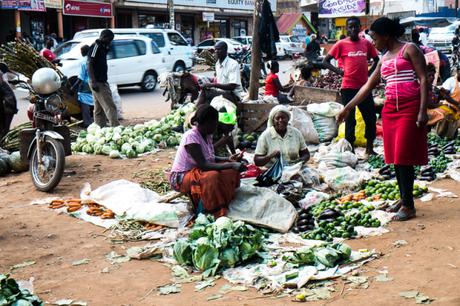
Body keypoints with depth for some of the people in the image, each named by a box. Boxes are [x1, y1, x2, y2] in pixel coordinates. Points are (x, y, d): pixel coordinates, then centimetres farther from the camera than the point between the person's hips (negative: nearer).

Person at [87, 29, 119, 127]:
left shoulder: (102, 47, 18)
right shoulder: (95, 47, -12)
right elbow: (90, 65, -19)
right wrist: (94, 82, -25)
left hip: (102, 82, 10)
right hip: (98, 83, -10)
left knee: (99, 110, 11)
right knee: (110, 107, -13)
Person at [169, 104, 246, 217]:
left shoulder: (207, 135, 0)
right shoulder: (191, 136, -26)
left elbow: (210, 158, 10)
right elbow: (203, 165, -31)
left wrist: (228, 159, -6)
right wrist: (230, 165, -33)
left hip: (197, 171, 9)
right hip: (181, 178, -9)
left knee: (232, 171, -3)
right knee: (212, 176, -35)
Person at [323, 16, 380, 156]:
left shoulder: (366, 43, 7)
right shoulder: (341, 44, -2)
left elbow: (376, 60, 19)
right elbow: (325, 61, 0)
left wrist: (369, 72, 5)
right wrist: (339, 71, -9)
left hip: (364, 86, 4)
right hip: (348, 87, -4)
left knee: (371, 118, 7)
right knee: (350, 119, 3)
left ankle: (369, 148, 21)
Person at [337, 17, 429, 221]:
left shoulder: (409, 50, -2)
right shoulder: (384, 59, 18)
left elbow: (423, 80, -8)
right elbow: (368, 86, 22)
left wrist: (422, 111, -17)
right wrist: (347, 108, 21)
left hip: (410, 108, -7)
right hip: (390, 109, 7)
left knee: (404, 156, -8)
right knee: (395, 157, 7)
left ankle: (408, 205, -3)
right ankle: (403, 198, 17)